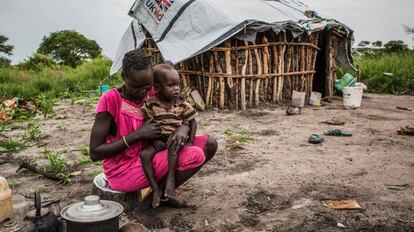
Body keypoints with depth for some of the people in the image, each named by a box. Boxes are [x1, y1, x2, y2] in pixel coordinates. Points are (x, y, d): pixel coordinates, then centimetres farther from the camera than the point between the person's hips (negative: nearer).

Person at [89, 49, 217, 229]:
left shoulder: (152, 94, 0)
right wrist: (137, 134, -23)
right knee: (195, 156, -24)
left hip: (149, 158, 7)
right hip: (123, 170, -7)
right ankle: (145, 206, -8)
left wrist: (183, 128, -21)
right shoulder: (110, 100, -17)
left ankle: (160, 192, 6)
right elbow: (95, 153, -17)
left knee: (209, 144, -3)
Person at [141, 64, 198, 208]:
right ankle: (155, 189, -21)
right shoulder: (151, 104, -4)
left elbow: (192, 122, 5)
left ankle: (171, 179, -28)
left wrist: (190, 141, -7)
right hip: (157, 140, 1)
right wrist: (154, 141, -14)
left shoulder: (182, 105, 1)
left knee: (173, 146, -35)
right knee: (145, 154, -25)